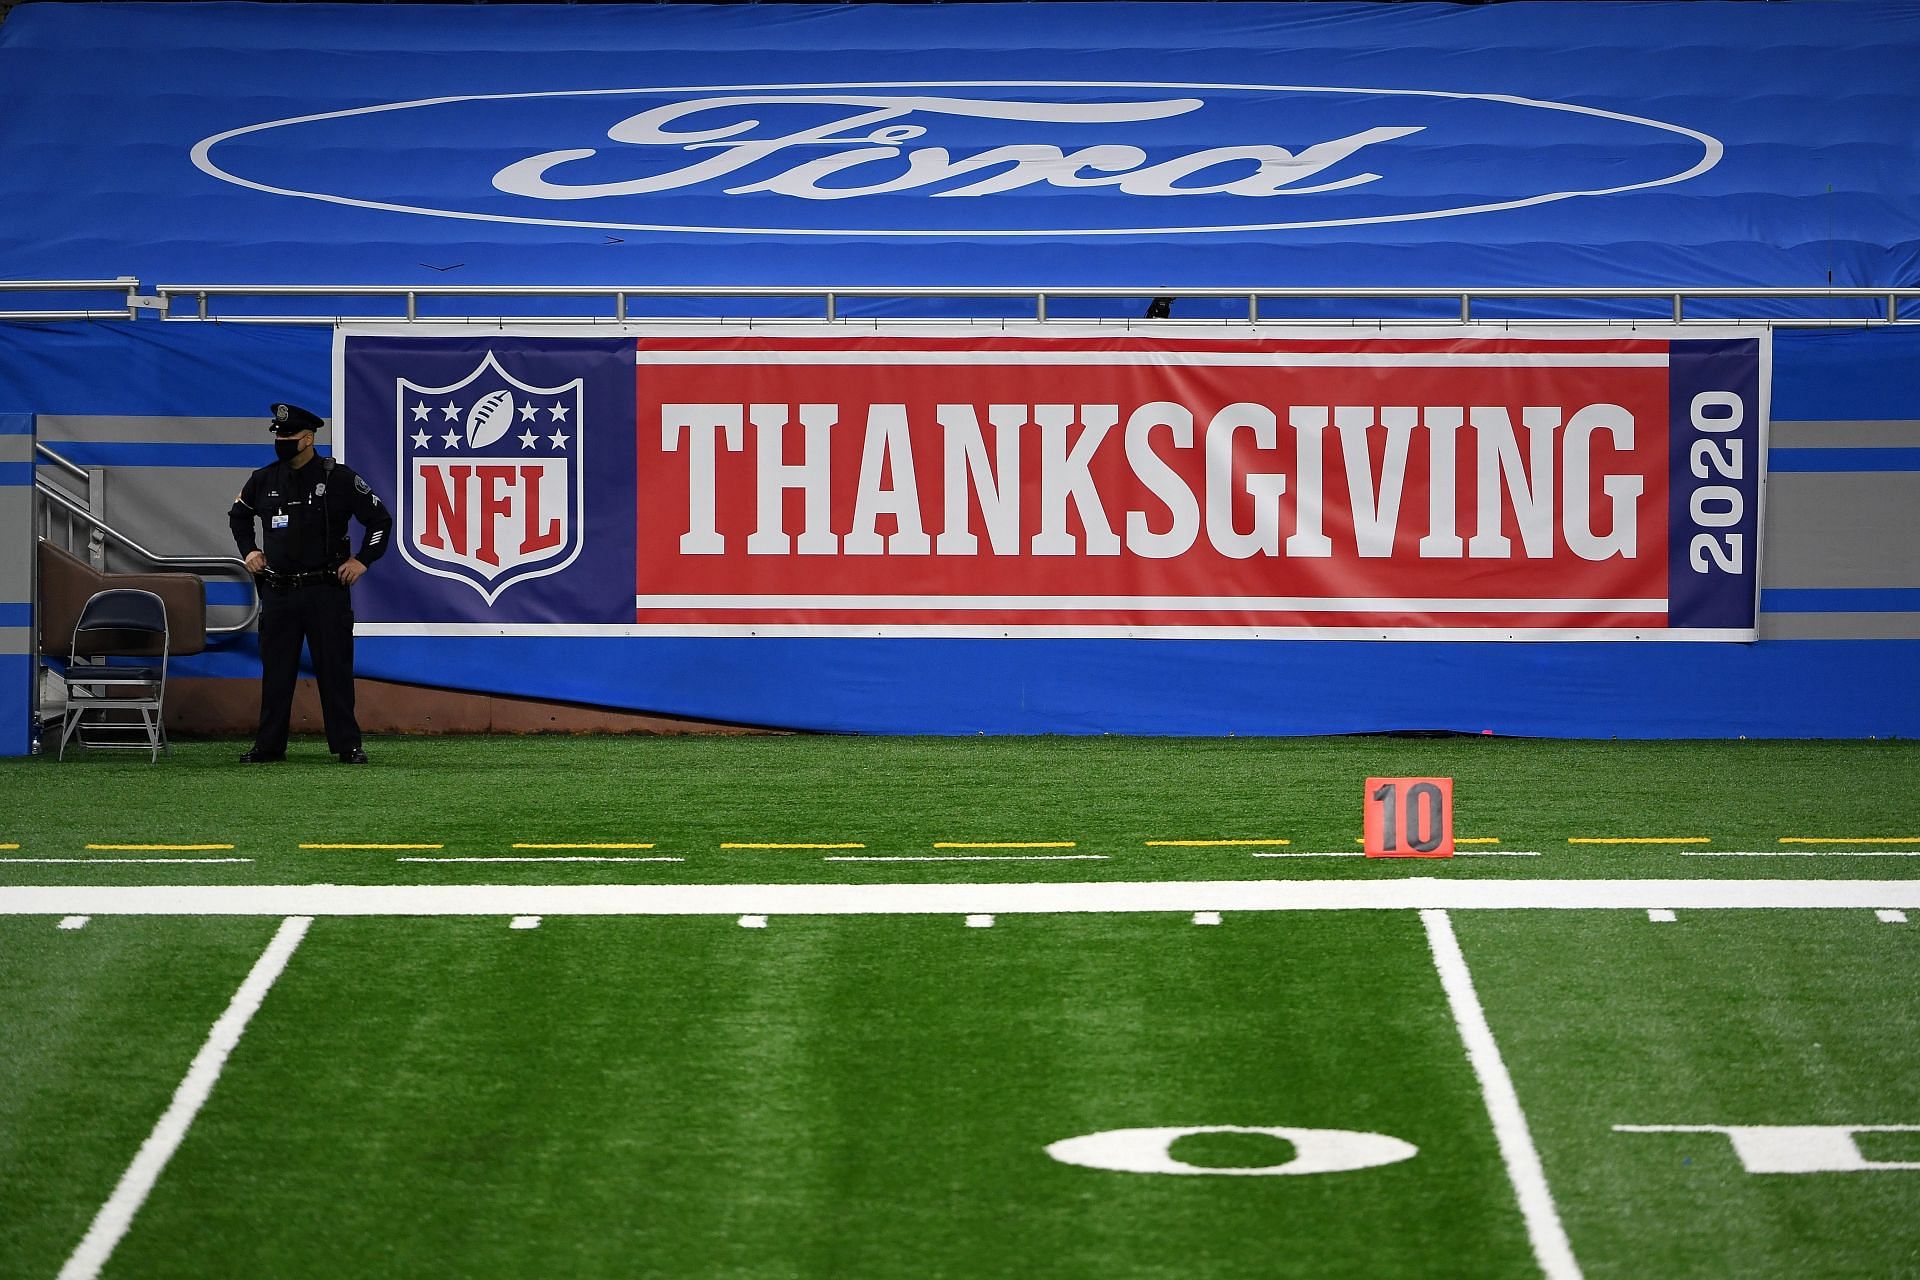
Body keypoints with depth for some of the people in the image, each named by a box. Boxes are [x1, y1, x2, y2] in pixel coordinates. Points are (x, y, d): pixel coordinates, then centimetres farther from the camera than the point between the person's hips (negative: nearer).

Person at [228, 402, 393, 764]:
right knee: (275, 671, 5)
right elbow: (238, 514, 27)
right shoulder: (264, 480, 7)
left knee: (335, 669, -2)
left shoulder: (338, 478, -5)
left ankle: (347, 745, 3)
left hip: (326, 589, -4)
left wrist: (362, 560, -4)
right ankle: (268, 745, 11)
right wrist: (248, 550, 17)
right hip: (278, 590, 4)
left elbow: (380, 519, 1)